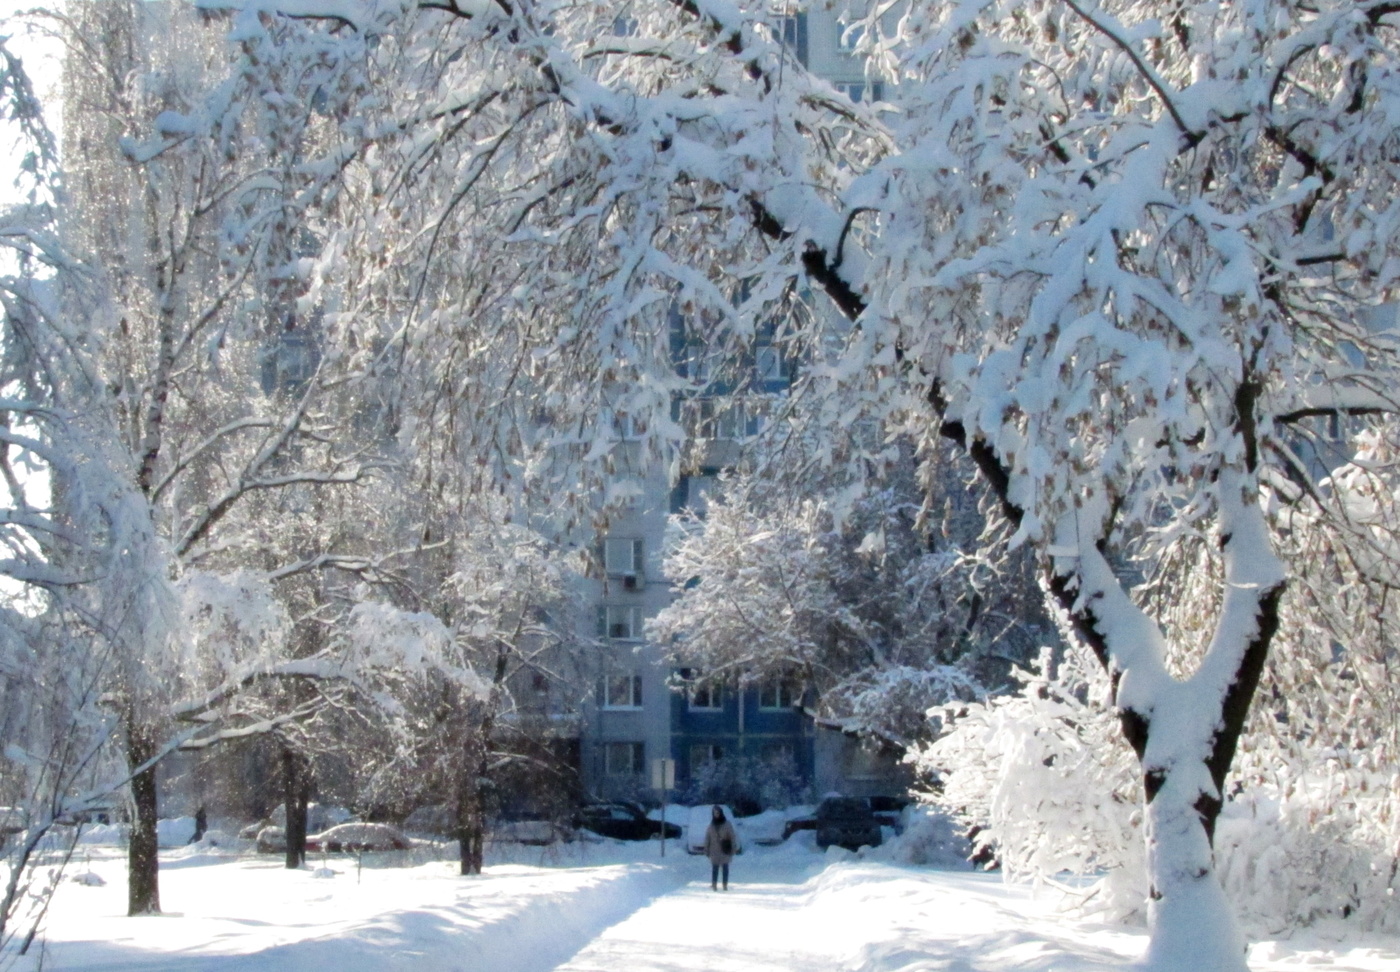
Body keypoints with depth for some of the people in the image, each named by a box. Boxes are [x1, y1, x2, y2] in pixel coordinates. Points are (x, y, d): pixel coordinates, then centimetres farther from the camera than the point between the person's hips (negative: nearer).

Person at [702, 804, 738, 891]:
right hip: (714, 851, 1)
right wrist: (706, 850, 4)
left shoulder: (727, 824, -2)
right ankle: (714, 884, 0)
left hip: (725, 851, -1)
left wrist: (734, 848, -10)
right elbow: (707, 839, 7)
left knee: (725, 867, 3)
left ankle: (725, 885, 9)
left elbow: (733, 837, -4)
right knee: (715, 867, -2)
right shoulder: (711, 826, 4)